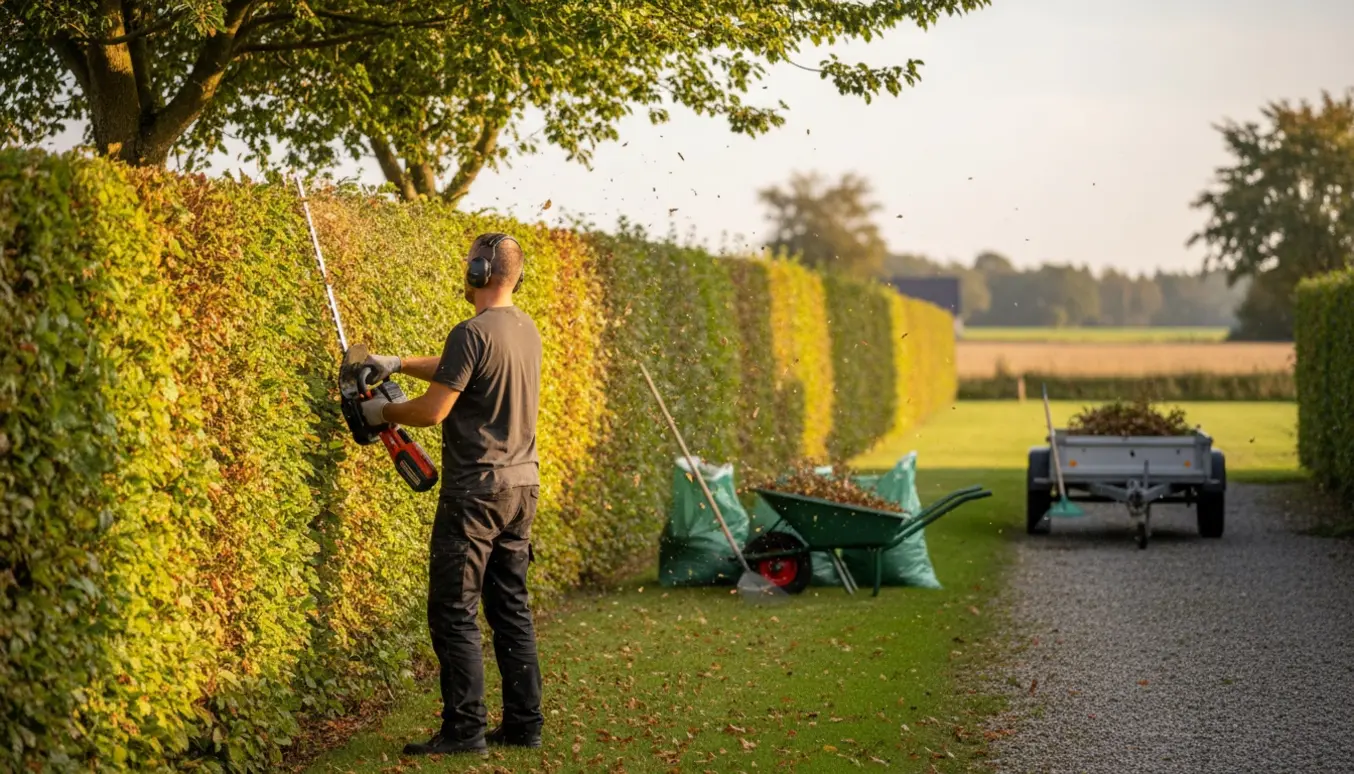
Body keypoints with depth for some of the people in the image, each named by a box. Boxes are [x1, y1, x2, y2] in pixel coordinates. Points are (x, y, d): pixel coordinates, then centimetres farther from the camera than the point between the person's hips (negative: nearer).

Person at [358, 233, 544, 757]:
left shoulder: (473, 333, -17)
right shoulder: (527, 330, 10)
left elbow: (432, 410, -16)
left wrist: (384, 412, 2)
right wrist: (398, 364, 22)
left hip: (477, 491, -8)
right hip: (523, 484, 8)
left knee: (453, 612, -2)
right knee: (510, 606, 13)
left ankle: (465, 729, -2)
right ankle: (524, 723, 16)